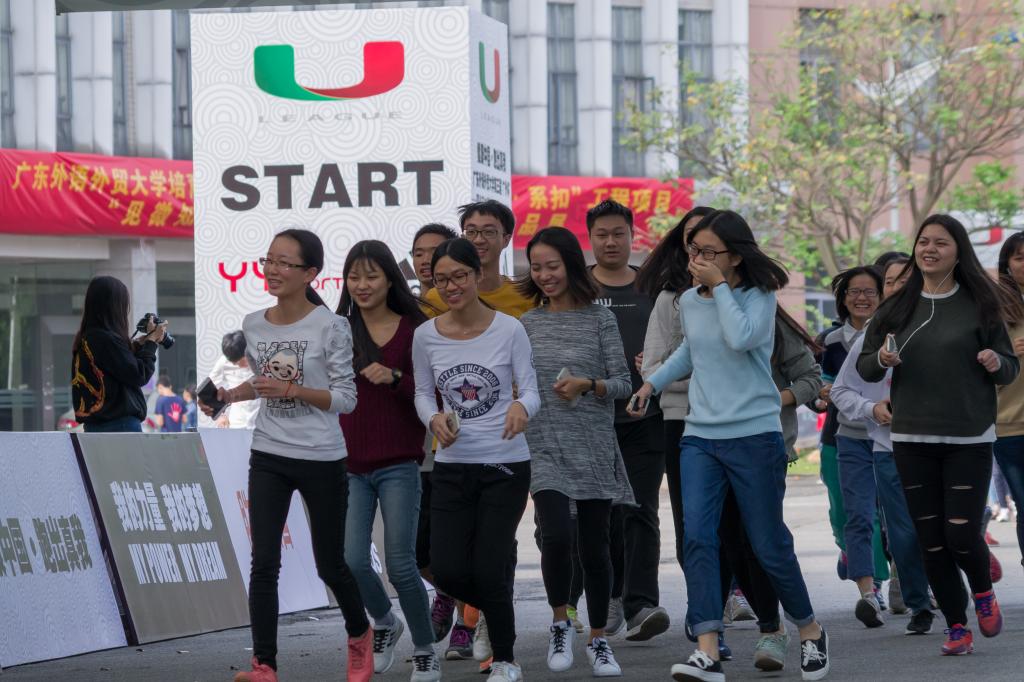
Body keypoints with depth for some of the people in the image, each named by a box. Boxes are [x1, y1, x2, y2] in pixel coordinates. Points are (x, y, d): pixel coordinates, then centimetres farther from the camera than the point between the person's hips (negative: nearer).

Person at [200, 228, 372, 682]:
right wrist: (227, 396, 0)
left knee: (330, 565, 10)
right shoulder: (253, 325, 2)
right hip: (268, 457, 4)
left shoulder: (330, 327, -14)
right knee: (264, 563, -5)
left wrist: (292, 390, -23)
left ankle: (360, 636, 37)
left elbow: (345, 398, -11)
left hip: (321, 460, -4)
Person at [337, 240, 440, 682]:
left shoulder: (414, 330, -1)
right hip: (348, 466, 3)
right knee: (352, 562, -6)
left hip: (398, 465, -3)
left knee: (400, 564, -7)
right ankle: (385, 624, 24)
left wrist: (394, 378, -19)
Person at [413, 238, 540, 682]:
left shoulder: (509, 329, -8)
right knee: (448, 571, -4)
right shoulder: (426, 336, -1)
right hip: (452, 467, 3)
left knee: (487, 571, -9)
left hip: (506, 466, -3)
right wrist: (434, 419, -13)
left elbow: (531, 391, -8)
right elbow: (423, 394, 9)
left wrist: (521, 407, -31)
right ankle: (500, 609, 30)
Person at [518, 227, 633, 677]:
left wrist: (589, 385, -17)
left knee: (594, 546, 4)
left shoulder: (599, 319, 2)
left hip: (593, 448, 0)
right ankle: (560, 623, 5)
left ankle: (598, 640, 18)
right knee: (556, 535, -17)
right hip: (544, 448, 0)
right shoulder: (527, 324, 8)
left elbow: (623, 383, -1)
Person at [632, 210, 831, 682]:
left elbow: (741, 338, -26)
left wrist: (719, 286, -18)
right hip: (700, 436, 4)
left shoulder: (759, 296, -5)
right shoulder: (689, 302, 10)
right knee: (697, 538, -15)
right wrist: (653, 382, 25)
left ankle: (810, 630, 27)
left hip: (754, 435, -4)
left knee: (769, 546, 3)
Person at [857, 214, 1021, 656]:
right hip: (912, 439, 3)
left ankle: (983, 593, 23)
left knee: (962, 534, -8)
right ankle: (956, 627, 14)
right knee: (931, 539, 3)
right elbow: (864, 369, 10)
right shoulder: (897, 307, 6)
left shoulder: (979, 305, 0)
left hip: (970, 439, -3)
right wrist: (881, 360, -12)